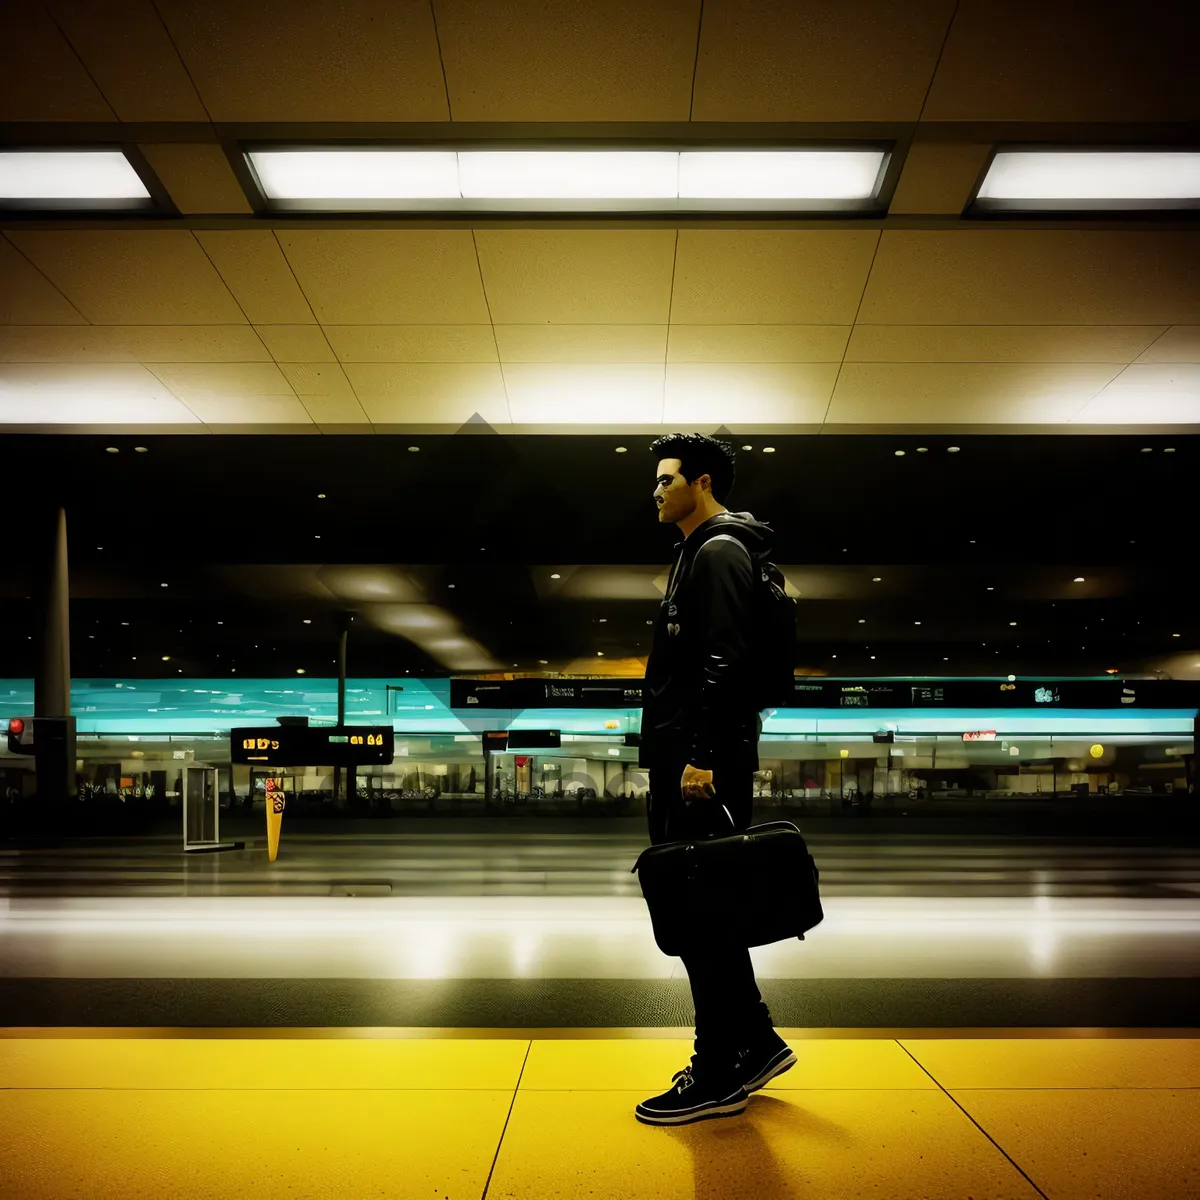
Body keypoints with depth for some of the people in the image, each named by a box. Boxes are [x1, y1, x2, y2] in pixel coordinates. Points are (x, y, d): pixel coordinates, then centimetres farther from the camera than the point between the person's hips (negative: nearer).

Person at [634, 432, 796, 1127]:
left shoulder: (719, 552, -11)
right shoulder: (700, 554, 21)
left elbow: (725, 664, -21)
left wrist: (705, 757, -25)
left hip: (704, 769, -11)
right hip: (684, 763, 11)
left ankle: (718, 1079, 6)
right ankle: (756, 1043, 25)